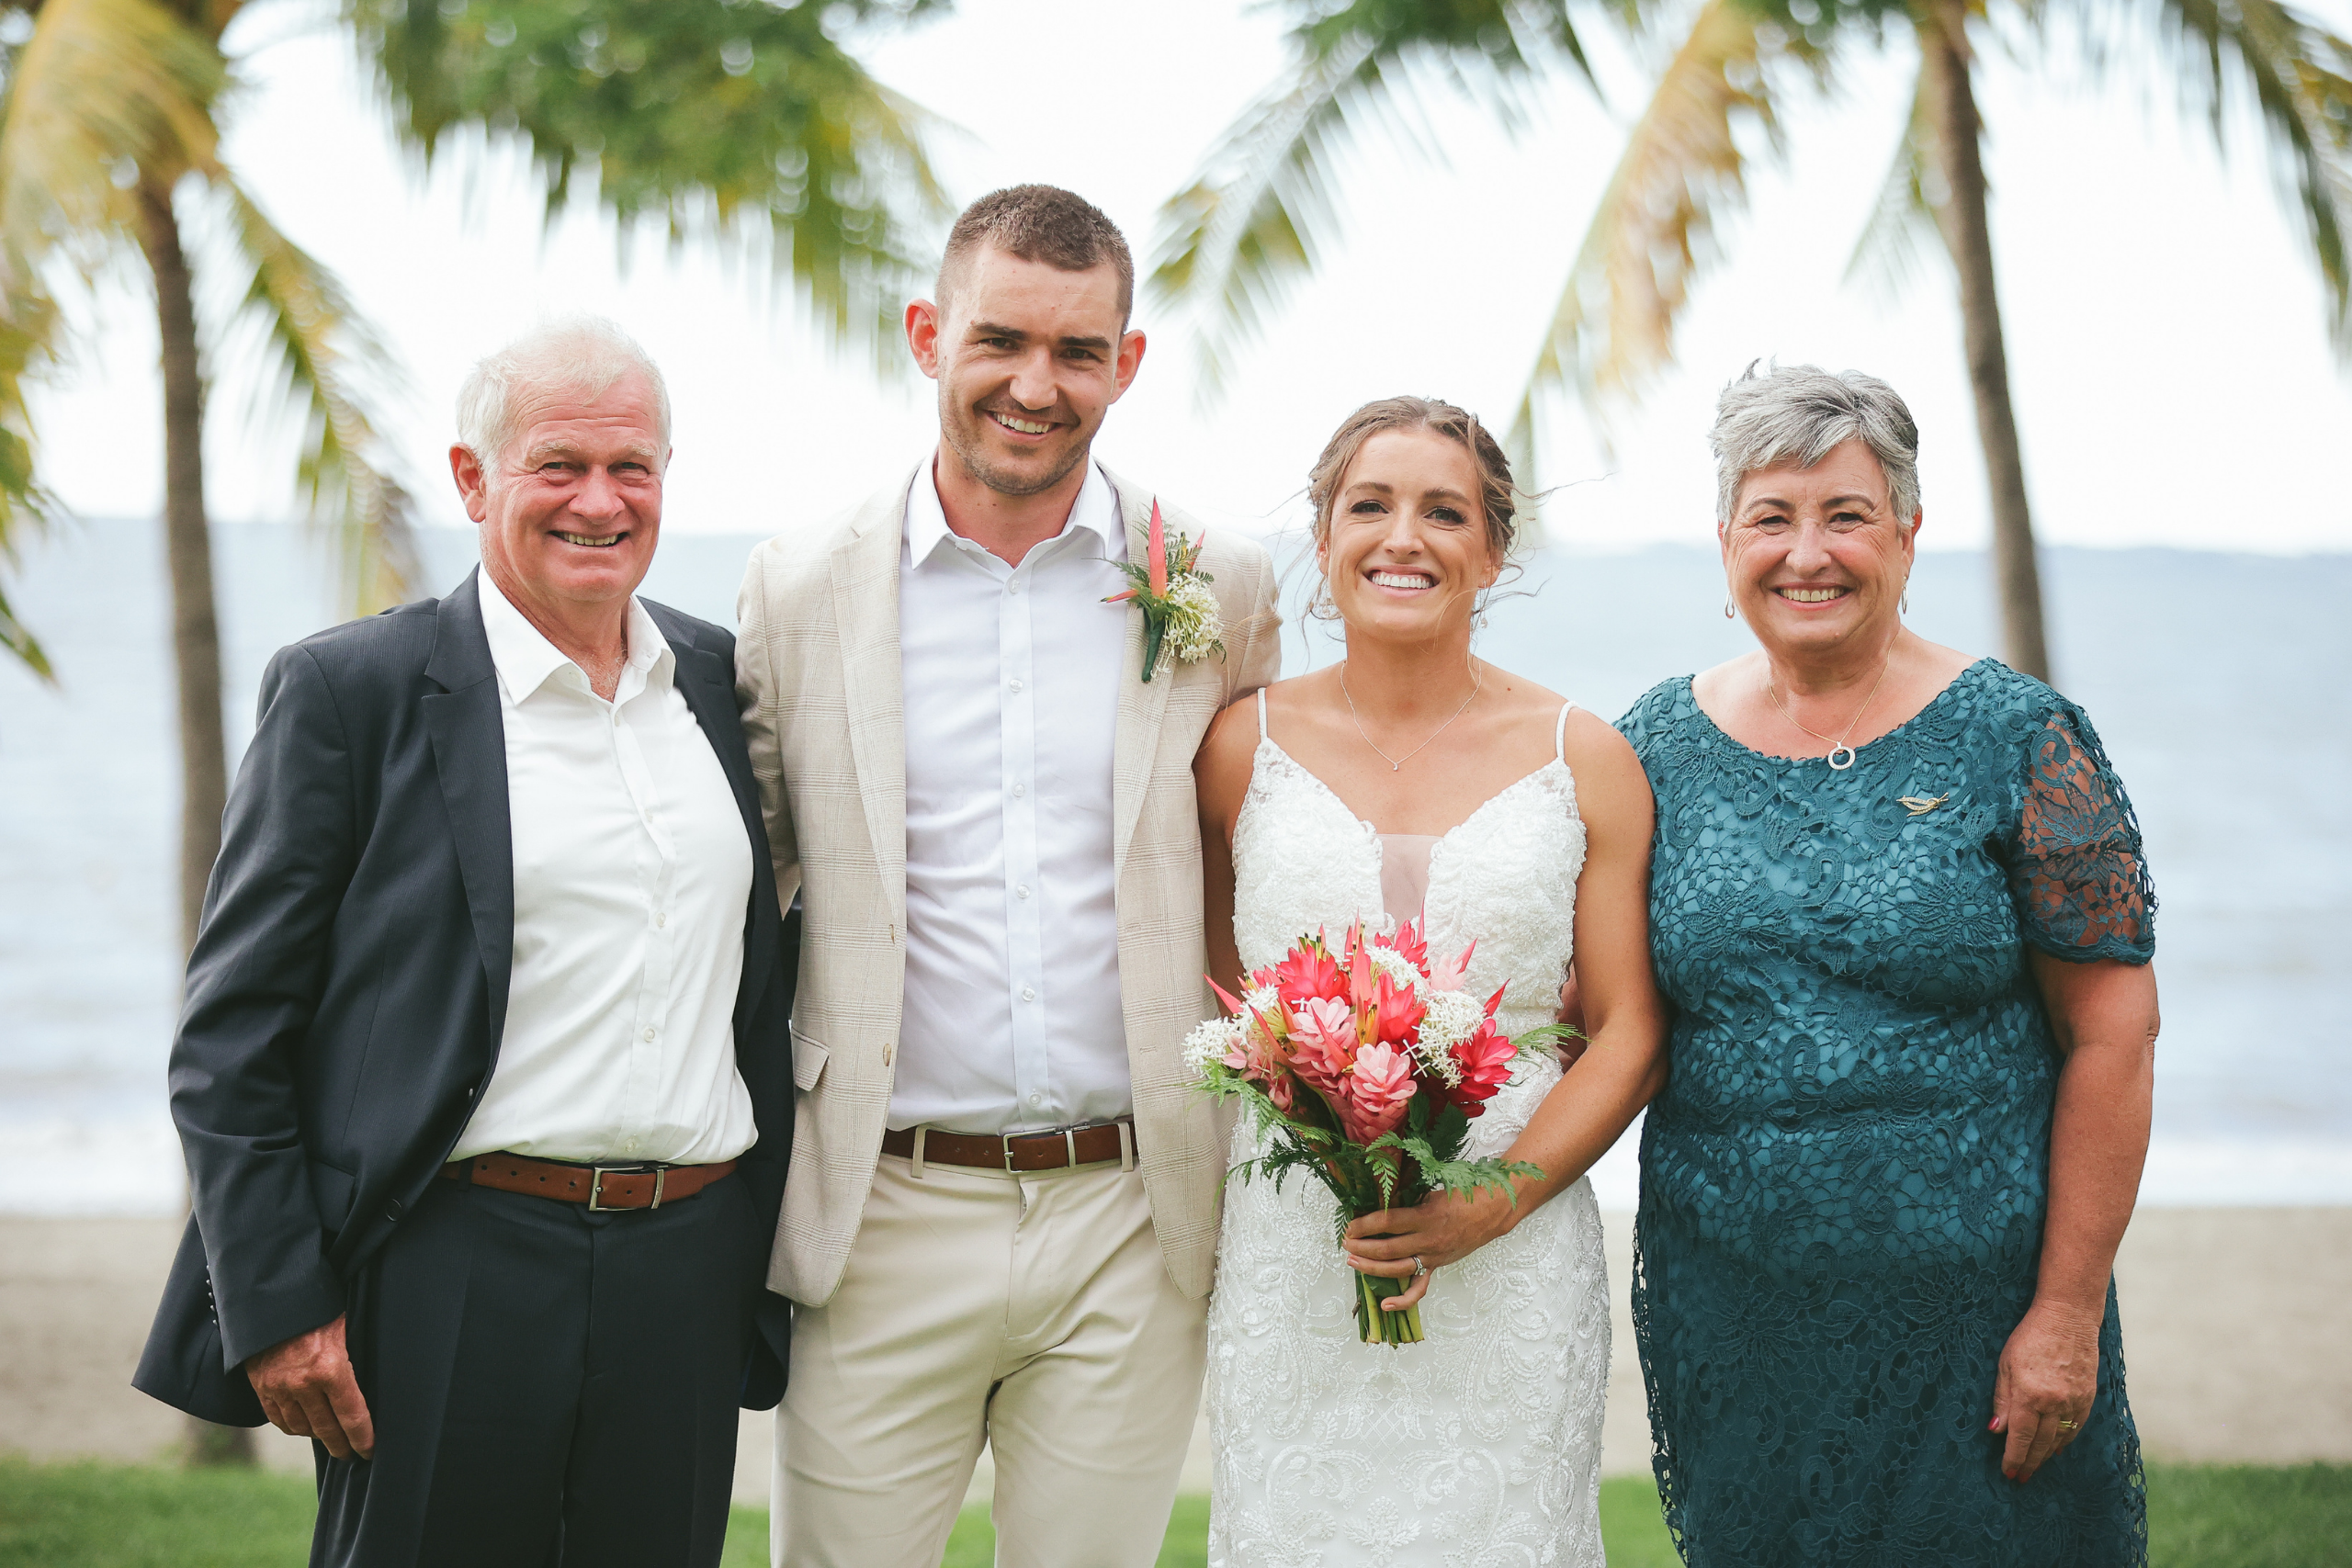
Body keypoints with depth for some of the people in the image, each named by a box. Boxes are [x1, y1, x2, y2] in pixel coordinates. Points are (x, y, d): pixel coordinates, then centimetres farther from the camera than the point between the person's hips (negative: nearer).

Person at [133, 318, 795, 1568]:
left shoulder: (720, 679, 11)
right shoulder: (351, 690, -3)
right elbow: (229, 1037, -4)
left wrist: (777, 1256, 15)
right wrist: (276, 1308, -10)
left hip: (691, 1278, 5)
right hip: (454, 1273, -4)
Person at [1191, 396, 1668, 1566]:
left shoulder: (1584, 761, 3)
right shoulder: (1245, 747, 4)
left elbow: (1631, 1031, 2)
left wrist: (1494, 1204, -11)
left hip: (1514, 1274, 0)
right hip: (1291, 1268, 0)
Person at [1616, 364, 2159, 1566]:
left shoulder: (2016, 742, -6)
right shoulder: (1658, 746, 4)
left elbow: (2113, 1034, -7)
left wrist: (2067, 1313, -10)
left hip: (1970, 1315, -3)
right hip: (1725, 1314, 3)